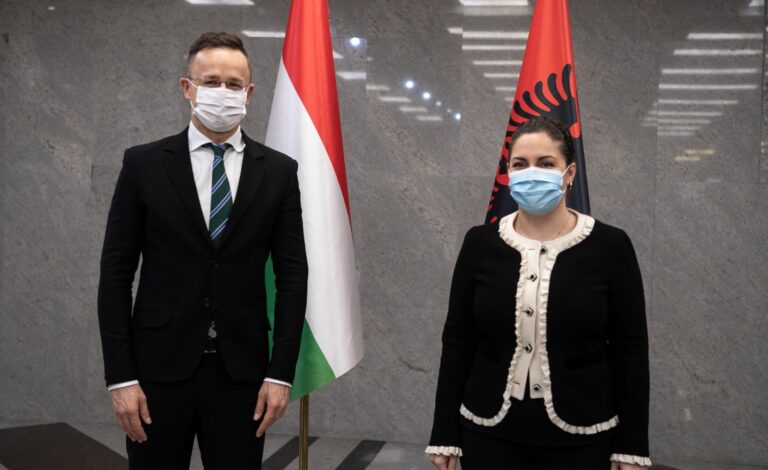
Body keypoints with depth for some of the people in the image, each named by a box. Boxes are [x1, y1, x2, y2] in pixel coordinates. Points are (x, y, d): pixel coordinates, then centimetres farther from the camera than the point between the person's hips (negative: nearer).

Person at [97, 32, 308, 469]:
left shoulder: (278, 171, 3)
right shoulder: (144, 164, 0)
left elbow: (292, 275, 2)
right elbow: (115, 273, -1)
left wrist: (281, 373, -3)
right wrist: (120, 376, -6)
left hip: (241, 370, 1)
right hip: (159, 367, 0)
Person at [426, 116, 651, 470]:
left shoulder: (609, 246, -6)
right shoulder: (480, 243, -1)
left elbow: (630, 350, -3)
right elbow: (457, 341, 2)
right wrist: (445, 433, 1)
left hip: (581, 438, -1)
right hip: (489, 433, 1)